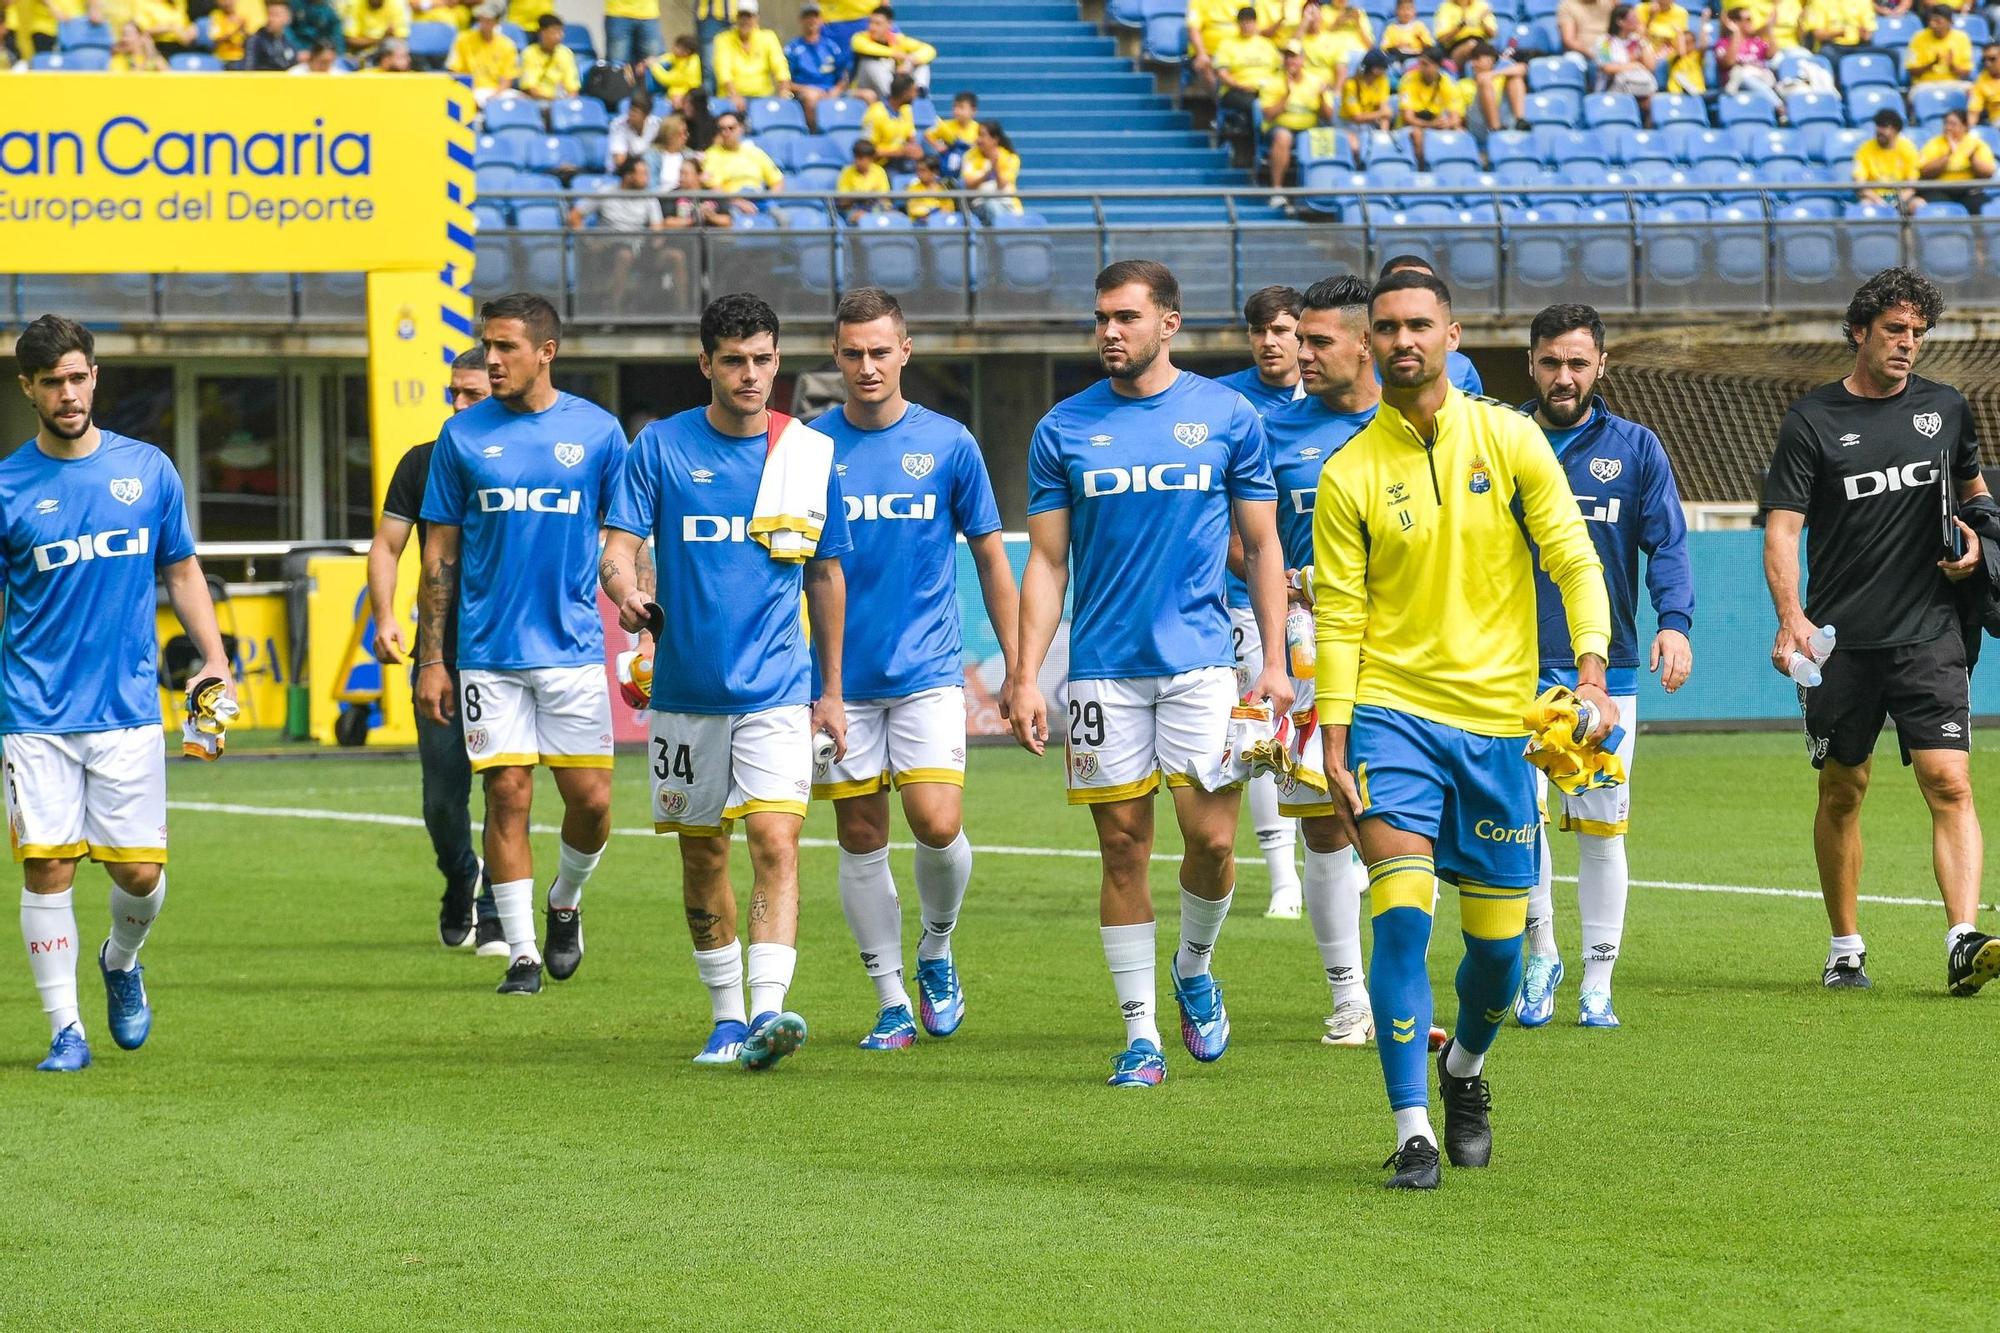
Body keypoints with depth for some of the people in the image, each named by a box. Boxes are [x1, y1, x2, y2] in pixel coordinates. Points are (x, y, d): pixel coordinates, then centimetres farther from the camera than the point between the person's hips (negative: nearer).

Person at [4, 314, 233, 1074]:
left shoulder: (147, 470, 5)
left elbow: (180, 569, 16)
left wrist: (213, 658, 5)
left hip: (128, 707, 2)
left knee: (140, 871, 1)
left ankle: (121, 963, 32)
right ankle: (65, 1030, 4)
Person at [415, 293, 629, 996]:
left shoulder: (597, 431, 2)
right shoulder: (463, 436, 3)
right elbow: (440, 554, 7)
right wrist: (431, 660, 3)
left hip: (574, 646, 0)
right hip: (490, 652, 0)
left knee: (590, 798, -3)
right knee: (507, 795, -3)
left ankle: (566, 903, 25)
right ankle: (521, 951, 5)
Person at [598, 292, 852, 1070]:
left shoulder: (810, 454, 4)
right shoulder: (662, 446, 1)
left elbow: (825, 576, 13)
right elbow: (619, 544, -4)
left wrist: (832, 692, 14)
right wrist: (625, 587, -29)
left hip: (777, 691, -1)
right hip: (685, 690, 1)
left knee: (775, 840, -17)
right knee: (701, 854, 9)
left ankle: (768, 1012, -26)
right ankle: (726, 1017, 23)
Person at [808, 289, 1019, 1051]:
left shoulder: (947, 444, 1)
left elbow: (991, 558, 8)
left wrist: (1016, 667, 5)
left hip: (927, 672, -1)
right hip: (839, 675, 1)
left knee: (937, 824, -13)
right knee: (861, 838, 3)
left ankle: (937, 951, 15)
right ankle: (891, 1000, 13)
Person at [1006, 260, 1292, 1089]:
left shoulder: (1228, 418, 3)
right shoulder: (1064, 430, 4)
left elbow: (1262, 547, 8)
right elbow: (1046, 563, 6)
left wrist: (1275, 662, 0)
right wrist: (1026, 677, -2)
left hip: (1199, 661, -1)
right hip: (1103, 669, 1)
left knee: (1212, 839, -8)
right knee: (1123, 848, 2)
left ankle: (1194, 971, 21)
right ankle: (1140, 1034, 8)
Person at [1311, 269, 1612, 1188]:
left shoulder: (1510, 441, 2)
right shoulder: (1351, 475, 0)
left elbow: (1574, 560, -1)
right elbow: (1339, 618, 1)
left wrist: (1591, 674, -15)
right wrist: (1334, 747, -6)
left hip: (1497, 716, 2)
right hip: (1393, 708, -1)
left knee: (1497, 940, 6)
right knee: (1401, 917, -16)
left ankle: (1465, 1067, 37)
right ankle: (1413, 1135, -13)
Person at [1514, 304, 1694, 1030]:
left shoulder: (1635, 448, 6)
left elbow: (1666, 543, 0)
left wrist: (1675, 621, -17)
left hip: (1606, 669, 1)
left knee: (1601, 827, 2)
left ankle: (1597, 982, 11)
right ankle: (1539, 956, 7)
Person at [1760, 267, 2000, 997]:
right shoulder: (1813, 421, -1)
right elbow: (1782, 526, -7)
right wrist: (1790, 616, -22)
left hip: (1929, 635, 1)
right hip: (1842, 639, -1)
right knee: (1842, 792, 9)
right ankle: (1845, 949, 22)